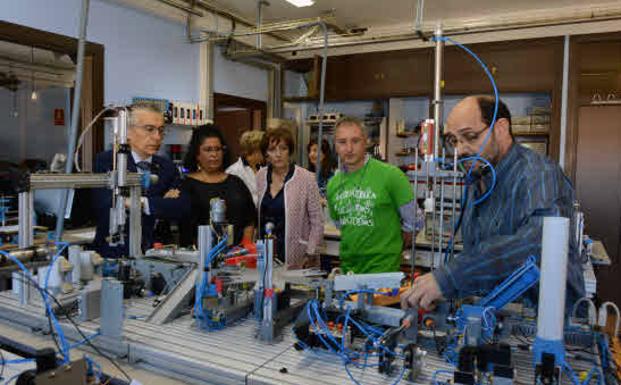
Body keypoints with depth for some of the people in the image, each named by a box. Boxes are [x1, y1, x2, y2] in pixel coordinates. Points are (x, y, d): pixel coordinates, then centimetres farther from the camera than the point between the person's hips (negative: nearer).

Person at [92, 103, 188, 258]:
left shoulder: (167, 166, 9)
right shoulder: (106, 161, -1)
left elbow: (183, 207, -3)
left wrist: (143, 202, -16)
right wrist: (163, 202, -10)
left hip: (156, 255, 3)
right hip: (114, 255, -3)